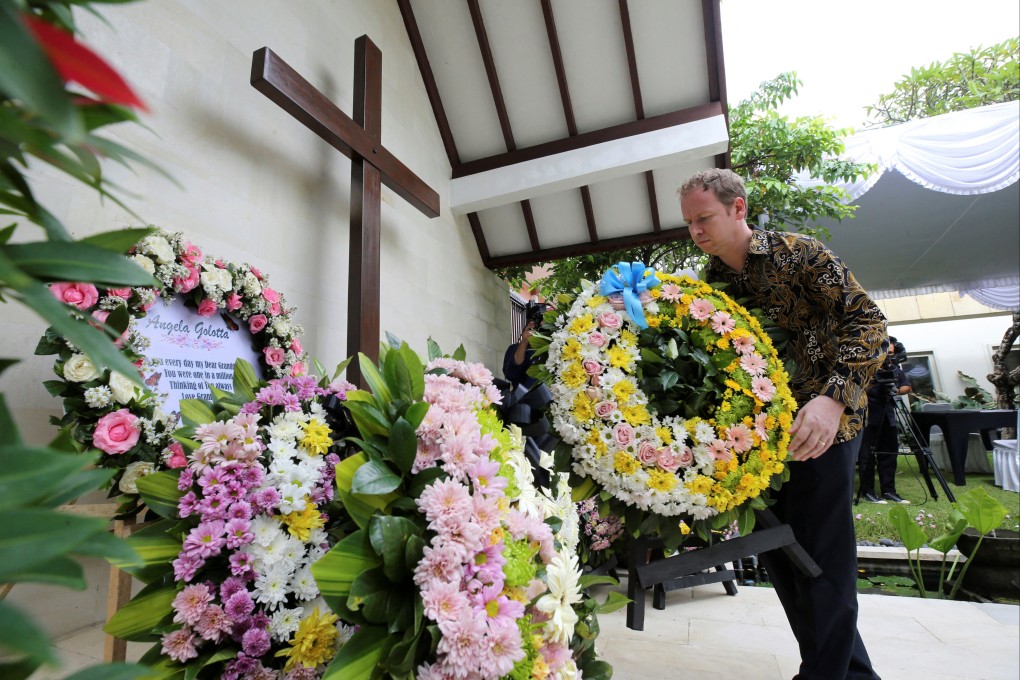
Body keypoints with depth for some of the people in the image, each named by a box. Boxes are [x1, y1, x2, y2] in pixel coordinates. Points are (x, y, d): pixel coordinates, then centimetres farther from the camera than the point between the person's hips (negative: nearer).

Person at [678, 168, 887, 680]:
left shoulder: (797, 252, -9)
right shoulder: (710, 278, 7)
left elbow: (867, 320, -14)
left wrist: (834, 397, -27)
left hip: (819, 425, -6)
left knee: (819, 559, -2)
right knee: (776, 550, 14)